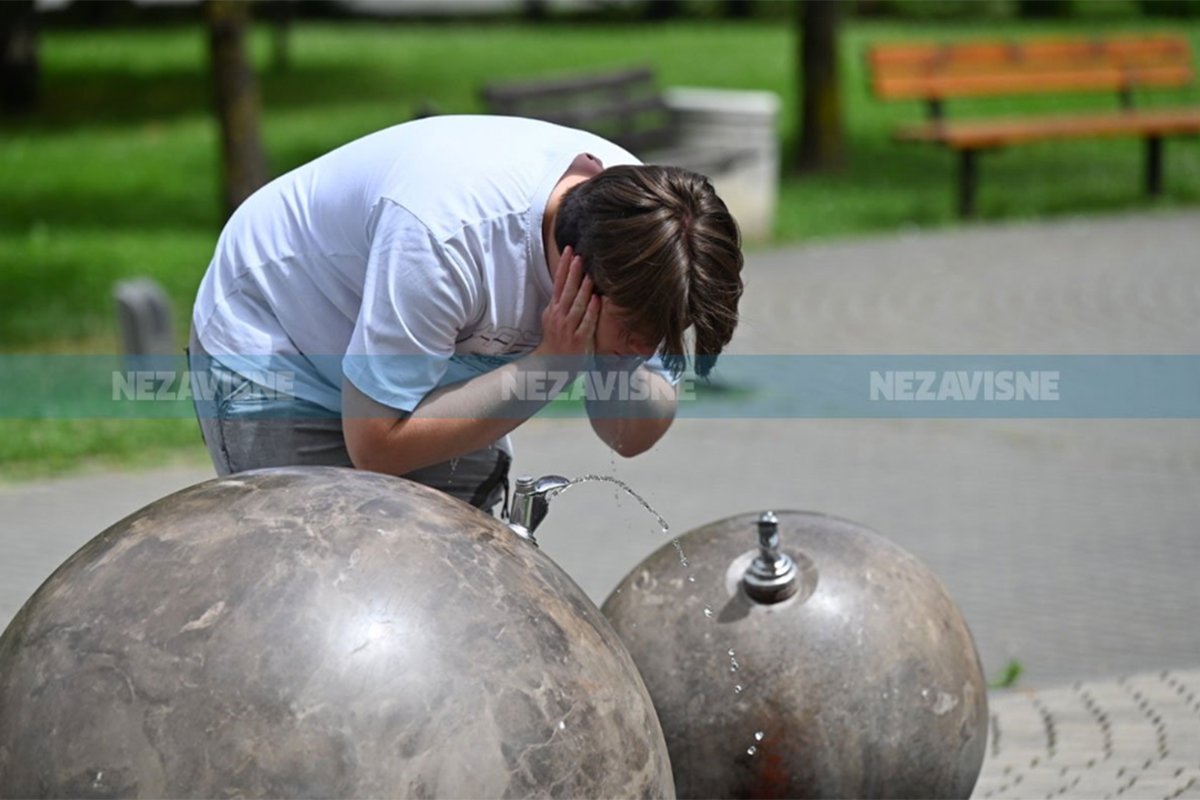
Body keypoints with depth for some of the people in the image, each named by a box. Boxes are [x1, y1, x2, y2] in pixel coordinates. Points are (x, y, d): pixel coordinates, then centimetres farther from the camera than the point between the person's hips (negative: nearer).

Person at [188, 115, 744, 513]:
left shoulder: (632, 208, -21)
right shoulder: (446, 232, -40)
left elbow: (633, 438, -11)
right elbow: (375, 444, -32)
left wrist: (618, 354, -33)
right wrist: (550, 363, -36)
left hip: (427, 364, 6)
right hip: (276, 353, -6)